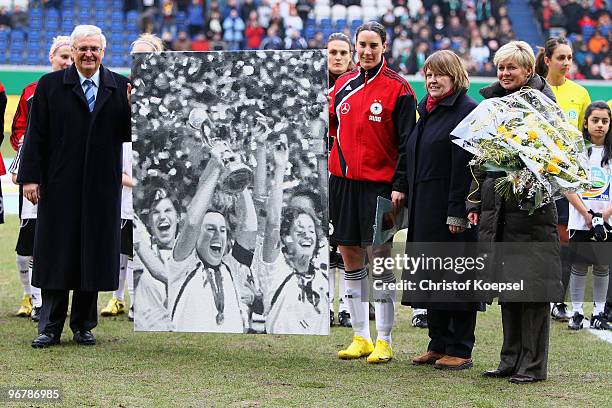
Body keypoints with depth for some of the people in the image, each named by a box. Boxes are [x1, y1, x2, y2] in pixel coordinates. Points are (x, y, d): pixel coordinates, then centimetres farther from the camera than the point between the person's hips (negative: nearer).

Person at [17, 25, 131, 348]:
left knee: (94, 256, 6)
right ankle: (51, 327, 8)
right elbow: (36, 135, 2)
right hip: (60, 186, -1)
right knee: (56, 256, 2)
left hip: (102, 187, 1)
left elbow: (128, 135, 3)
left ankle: (83, 326, 16)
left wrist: (132, 107, -14)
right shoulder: (50, 86, 3)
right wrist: (30, 177, -4)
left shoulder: (120, 88, 6)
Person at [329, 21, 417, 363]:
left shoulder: (397, 88, -5)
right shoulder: (343, 84, 10)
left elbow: (407, 141, -7)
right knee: (350, 255, 7)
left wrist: (400, 186, -13)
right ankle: (361, 337, 14)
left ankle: (384, 341, 1)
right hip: (343, 180, 5)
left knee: (380, 257, -5)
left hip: (379, 183, -5)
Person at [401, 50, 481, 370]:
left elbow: (466, 164, -17)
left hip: (452, 209, -9)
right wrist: (412, 204, 15)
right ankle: (438, 345, 19)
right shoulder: (427, 110, 17)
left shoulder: (467, 110, -10)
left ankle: (460, 351, 2)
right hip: (425, 208, 9)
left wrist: (457, 212, -21)